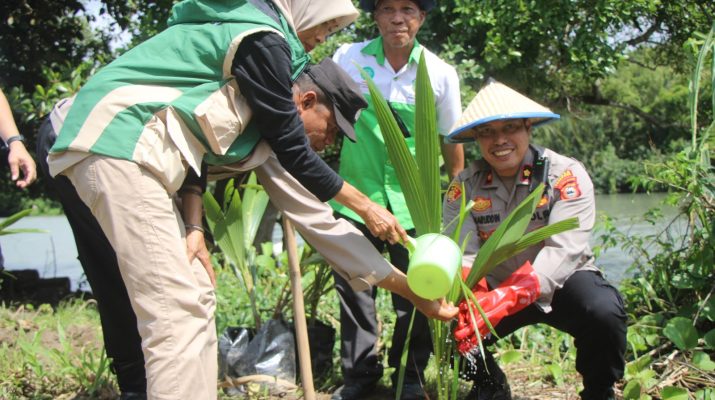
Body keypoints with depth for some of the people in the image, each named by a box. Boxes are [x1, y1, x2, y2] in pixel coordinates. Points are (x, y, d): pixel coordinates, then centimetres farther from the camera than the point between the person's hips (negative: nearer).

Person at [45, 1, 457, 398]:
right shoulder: (261, 39, -7)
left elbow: (192, 140, 16)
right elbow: (292, 151, -3)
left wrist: (193, 226, 5)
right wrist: (367, 206, 8)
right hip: (120, 144, -10)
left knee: (195, 298, 10)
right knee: (178, 312, -14)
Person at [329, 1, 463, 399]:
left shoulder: (441, 74, -3)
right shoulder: (349, 58, -4)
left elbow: (451, 141, 8)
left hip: (413, 199, 0)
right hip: (357, 191, 1)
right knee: (354, 288, 5)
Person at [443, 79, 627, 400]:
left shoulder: (566, 176, -19)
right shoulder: (464, 185, -8)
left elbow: (562, 252, -30)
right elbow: (463, 252, -20)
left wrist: (505, 300, -45)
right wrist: (473, 294, -45)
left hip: (559, 285, -3)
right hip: (497, 288, 3)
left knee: (604, 312, -33)